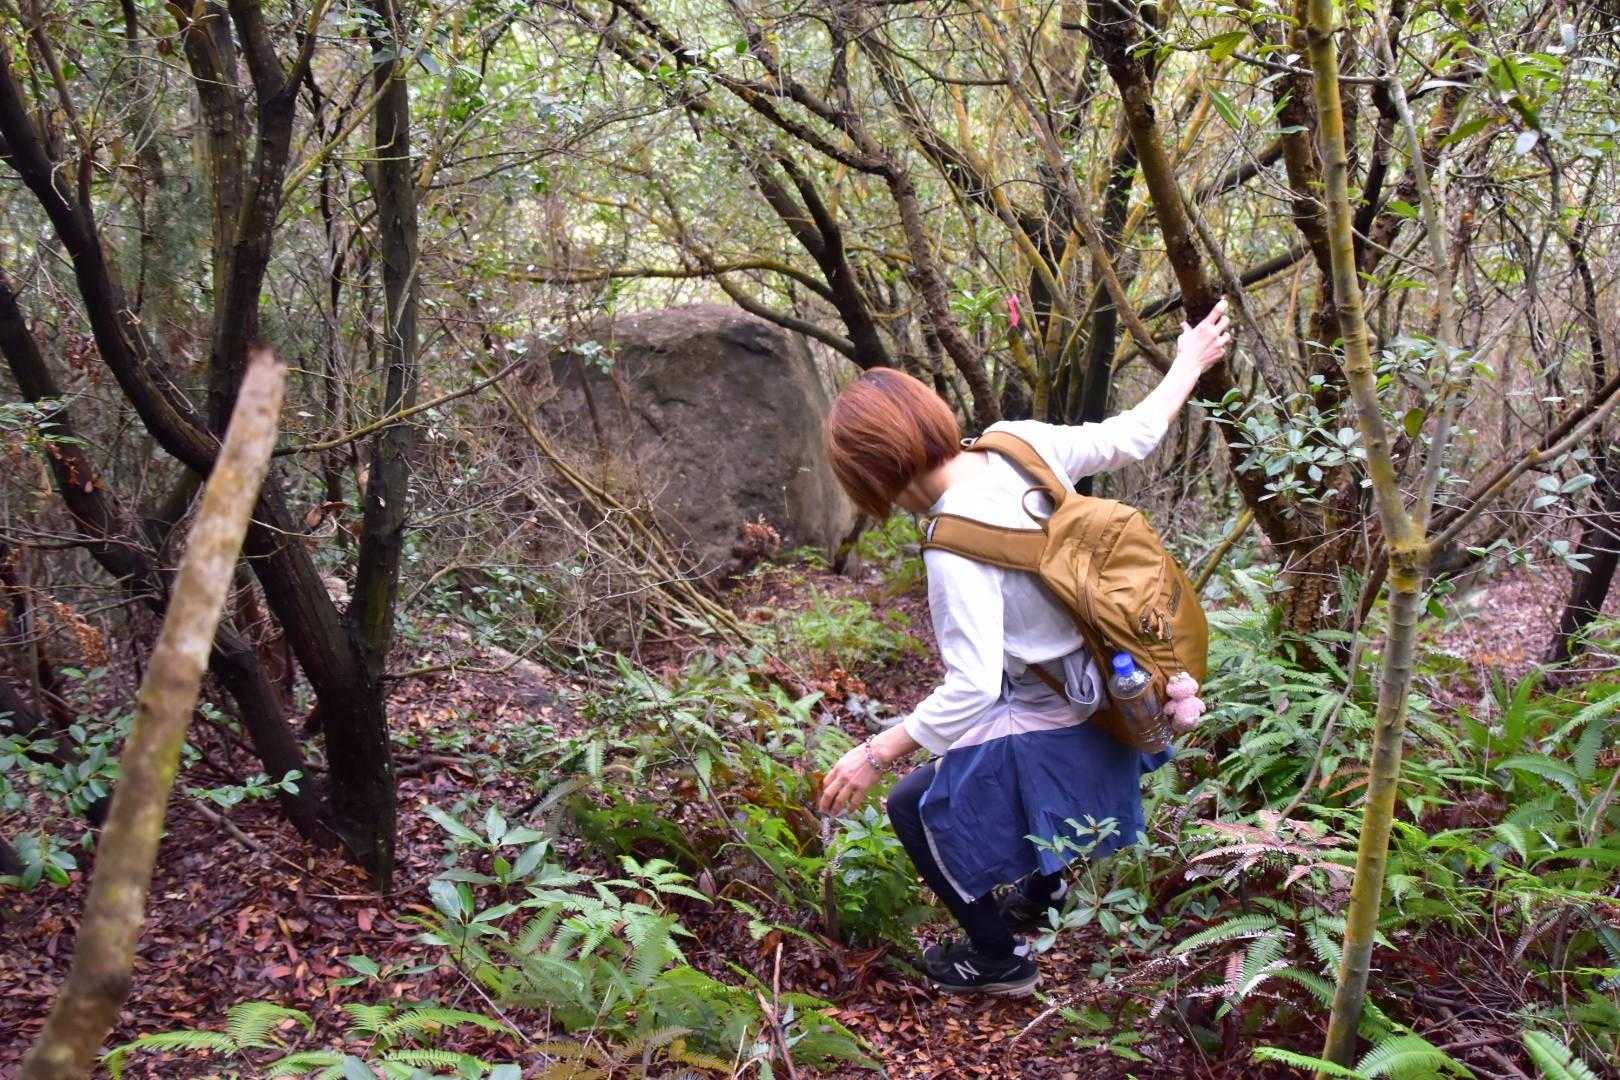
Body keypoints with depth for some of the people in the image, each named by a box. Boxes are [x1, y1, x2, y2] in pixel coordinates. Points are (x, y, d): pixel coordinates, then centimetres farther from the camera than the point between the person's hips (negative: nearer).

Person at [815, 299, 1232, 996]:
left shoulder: (956, 544, -30)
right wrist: (1188, 365, 19)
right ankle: (1041, 891, 56)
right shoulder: (1020, 443, -12)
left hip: (1049, 734, -8)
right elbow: (1132, 436, 2)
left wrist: (875, 754, -24)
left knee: (915, 810, 12)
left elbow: (971, 688, -33)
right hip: (1101, 696, 9)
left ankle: (999, 959, 24)